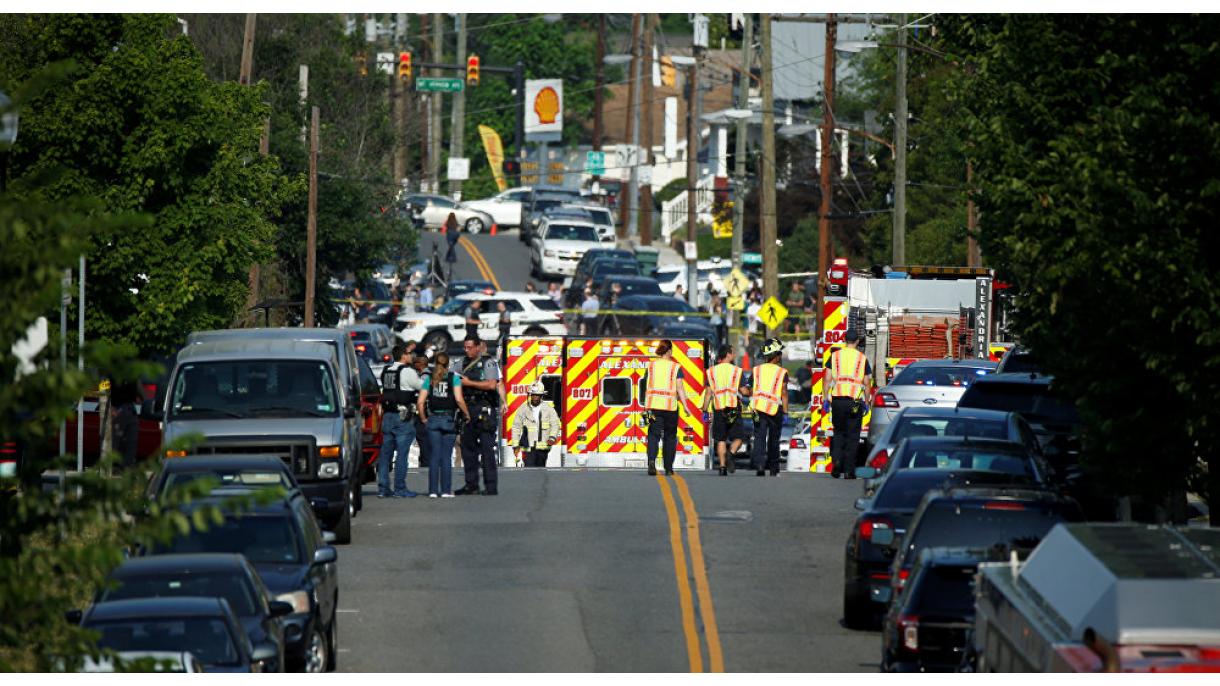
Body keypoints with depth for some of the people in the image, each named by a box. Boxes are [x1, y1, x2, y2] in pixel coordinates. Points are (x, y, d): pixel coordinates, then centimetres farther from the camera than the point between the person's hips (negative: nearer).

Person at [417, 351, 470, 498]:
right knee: (446, 456, 2)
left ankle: (433, 490, 3)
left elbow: (420, 402, 0)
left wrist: (423, 419, 11)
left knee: (434, 456, 6)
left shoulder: (429, 379, 5)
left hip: (433, 420, 2)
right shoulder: (454, 378, -2)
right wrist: (466, 414, 1)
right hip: (449, 419, -2)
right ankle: (445, 490, 0)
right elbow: (459, 399, -12)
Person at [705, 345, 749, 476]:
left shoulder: (713, 371, 6)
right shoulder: (736, 371, -2)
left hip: (718, 409, 2)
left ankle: (722, 466, 3)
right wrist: (750, 392, 19)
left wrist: (705, 410, 6)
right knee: (737, 438, 4)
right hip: (734, 409, -2)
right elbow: (743, 391, -3)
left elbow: (709, 392, 2)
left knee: (721, 440, 8)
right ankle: (731, 454, -25)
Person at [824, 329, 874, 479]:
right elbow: (867, 383, 2)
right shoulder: (862, 359, 2)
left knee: (838, 432, 16)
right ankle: (849, 470, 3)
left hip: (837, 400, 1)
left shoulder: (835, 356, 4)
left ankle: (836, 460, -5)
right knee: (852, 436, 4)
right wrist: (866, 403, 10)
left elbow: (827, 380, 2)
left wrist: (825, 399, 6)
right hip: (855, 401, -1)